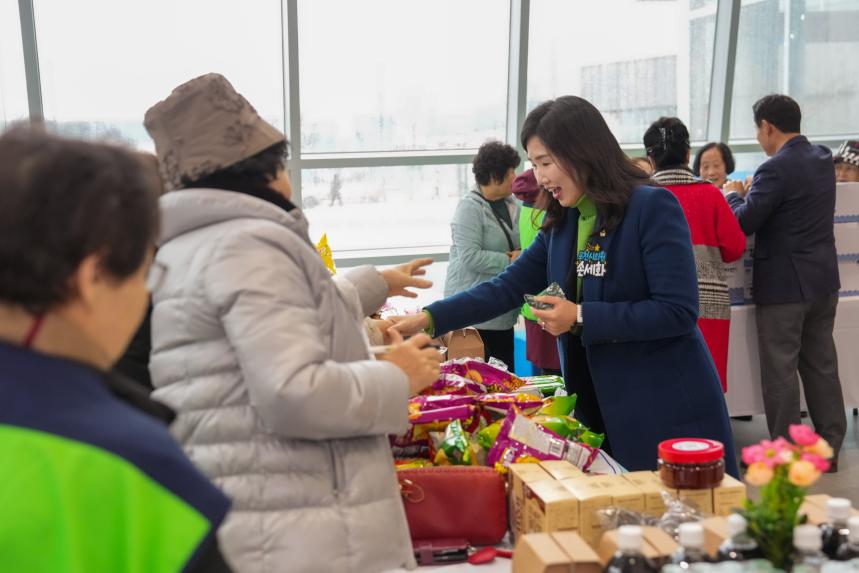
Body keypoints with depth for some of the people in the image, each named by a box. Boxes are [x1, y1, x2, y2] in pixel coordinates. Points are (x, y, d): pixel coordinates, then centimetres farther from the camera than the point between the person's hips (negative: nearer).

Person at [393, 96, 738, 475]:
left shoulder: (653, 207, -13)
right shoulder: (561, 222, 8)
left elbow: (678, 311, -18)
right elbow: (507, 287, 8)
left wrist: (582, 318, -19)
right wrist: (428, 319, -2)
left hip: (667, 410, -6)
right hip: (600, 407, 6)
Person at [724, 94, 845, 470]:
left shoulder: (776, 169, -19)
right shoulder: (823, 159, 8)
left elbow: (742, 224, -17)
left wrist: (734, 195, 1)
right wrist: (754, 193, 18)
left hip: (783, 285, -8)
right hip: (824, 280, 8)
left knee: (780, 371, 0)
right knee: (822, 365, 15)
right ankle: (829, 446, 23)